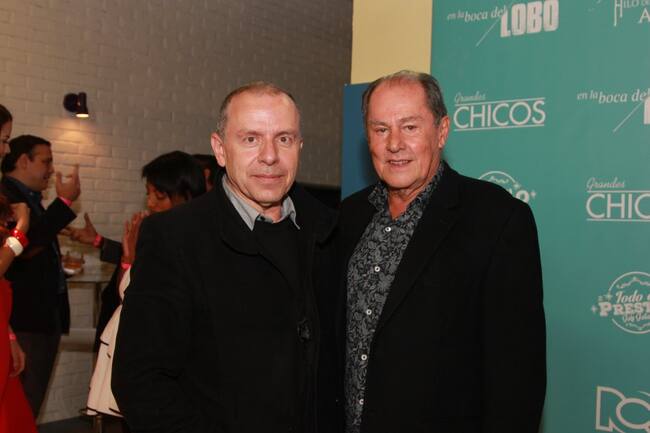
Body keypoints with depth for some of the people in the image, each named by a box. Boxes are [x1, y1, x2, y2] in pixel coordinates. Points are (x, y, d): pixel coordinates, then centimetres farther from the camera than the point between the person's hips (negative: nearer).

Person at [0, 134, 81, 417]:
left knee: (31, 403, 13)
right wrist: (65, 201, -18)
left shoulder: (30, 199, 18)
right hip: (26, 319, -10)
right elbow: (26, 245, -25)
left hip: (45, 317, 10)